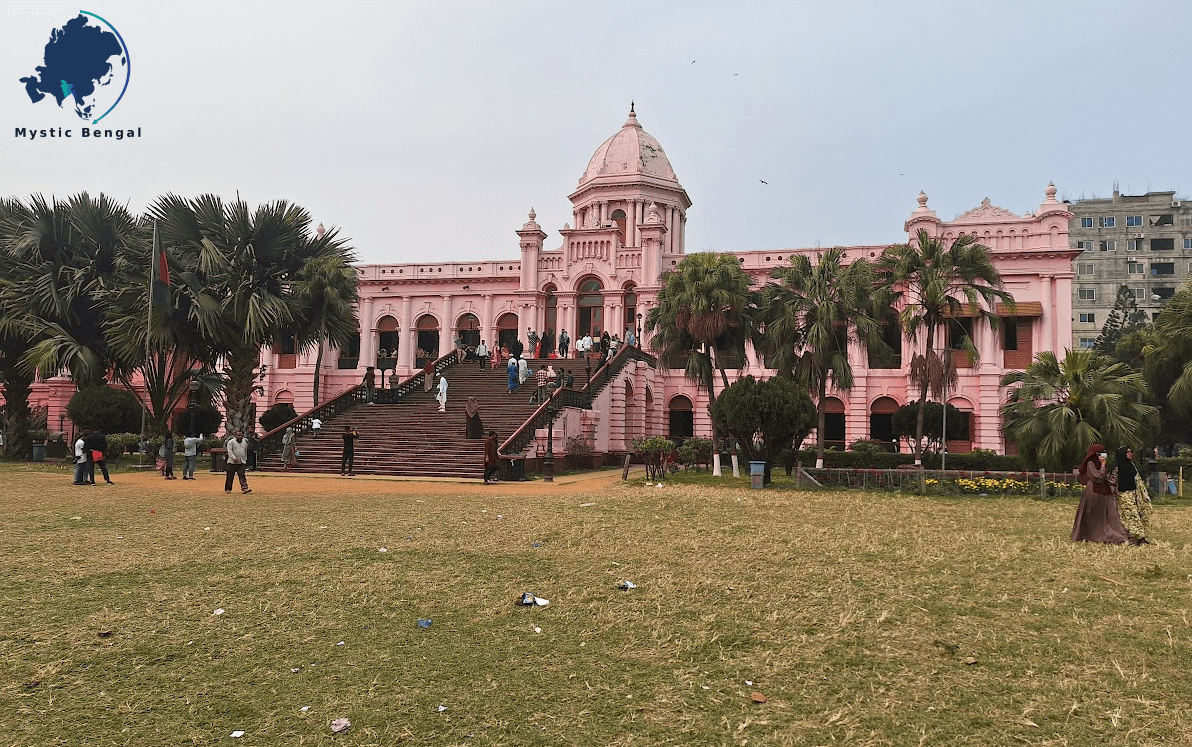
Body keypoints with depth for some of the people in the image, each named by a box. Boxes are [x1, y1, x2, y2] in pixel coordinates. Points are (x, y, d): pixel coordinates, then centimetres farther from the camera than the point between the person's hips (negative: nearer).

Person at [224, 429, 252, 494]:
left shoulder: (245, 442, 13)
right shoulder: (231, 442, -4)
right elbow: (229, 451, -14)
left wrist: (245, 459, 25)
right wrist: (234, 458, -26)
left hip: (242, 462, 3)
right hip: (232, 462, -3)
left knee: (242, 475, -9)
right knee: (230, 476, 2)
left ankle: (244, 488, -18)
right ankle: (227, 489, 15)